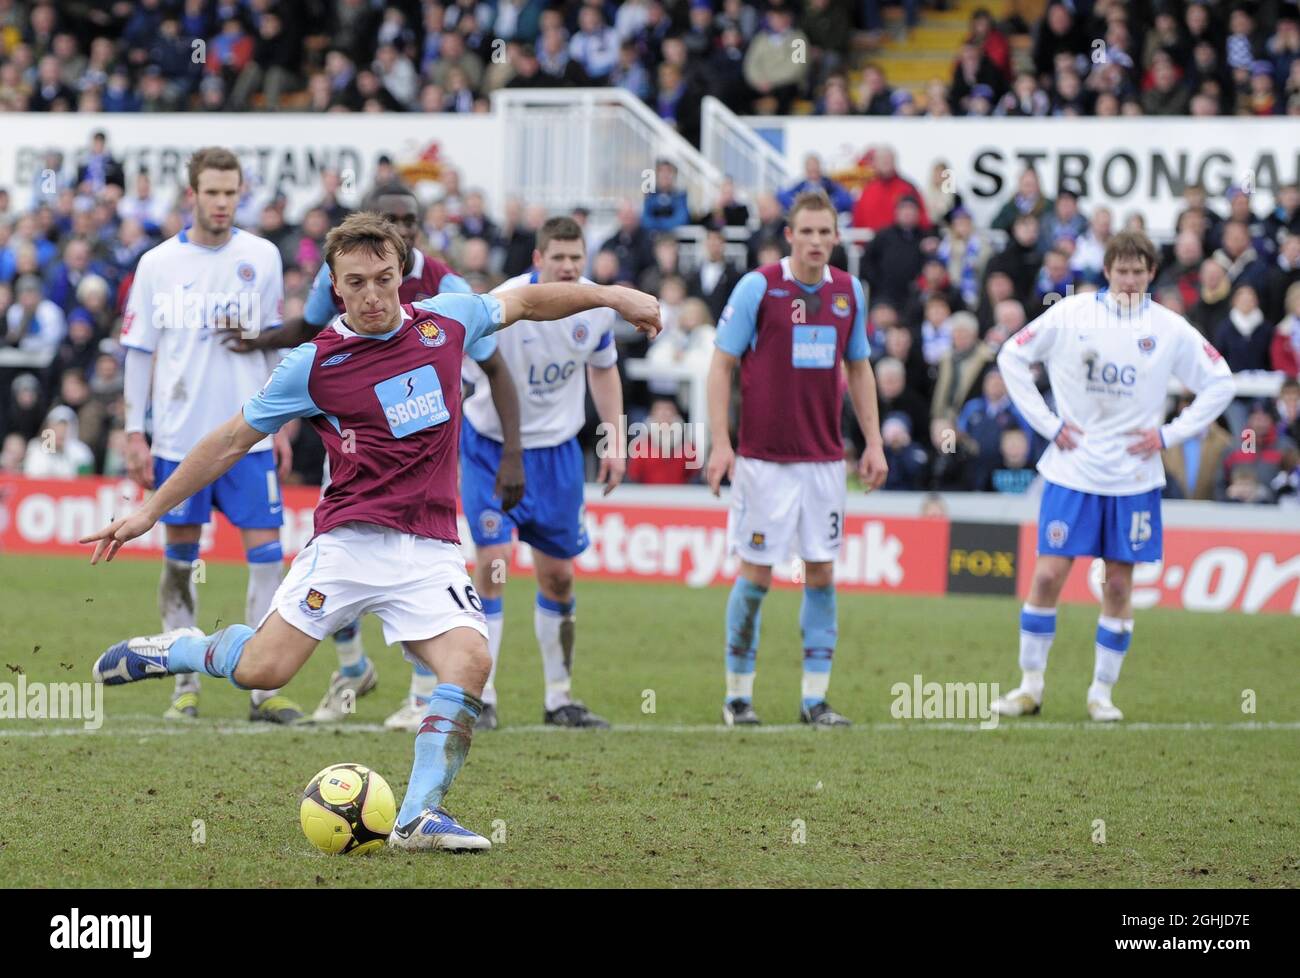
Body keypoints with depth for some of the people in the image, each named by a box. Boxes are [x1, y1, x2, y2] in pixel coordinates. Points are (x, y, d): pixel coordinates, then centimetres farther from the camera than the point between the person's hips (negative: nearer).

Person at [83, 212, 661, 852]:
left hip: (431, 551, 3)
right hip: (350, 540, -3)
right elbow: (232, 442, 6)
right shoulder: (315, 364, -2)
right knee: (261, 671, -12)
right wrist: (150, 511, 7)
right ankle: (173, 650, 20)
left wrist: (608, 295, 22)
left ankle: (417, 818, -17)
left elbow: (525, 302, 26)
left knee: (470, 661, -20)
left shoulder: (445, 321, 6)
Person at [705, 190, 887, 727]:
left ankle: (815, 697, 7)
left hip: (825, 459, 4)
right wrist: (719, 442, -12)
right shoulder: (757, 286, -7)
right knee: (756, 573, -2)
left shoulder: (849, 291, 6)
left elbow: (859, 368, 16)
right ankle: (738, 695, 9)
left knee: (821, 572, 3)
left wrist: (874, 442, 9)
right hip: (764, 458, -4)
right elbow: (721, 364, -5)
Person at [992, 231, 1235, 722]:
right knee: (1048, 575, -6)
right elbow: (1012, 357, 6)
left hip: (1134, 477, 1)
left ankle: (1102, 692, 14)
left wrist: (1169, 434, -2)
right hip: (1072, 470, -1)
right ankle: (1030, 685, 7)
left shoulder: (1170, 330, -1)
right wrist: (1047, 423, -1)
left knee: (1119, 584, 2)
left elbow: (1220, 383, 7)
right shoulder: (1070, 314, -3)